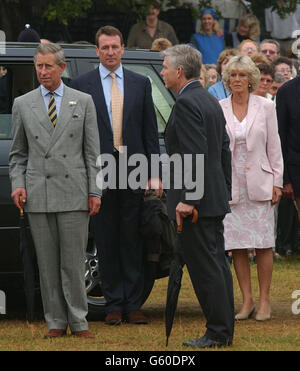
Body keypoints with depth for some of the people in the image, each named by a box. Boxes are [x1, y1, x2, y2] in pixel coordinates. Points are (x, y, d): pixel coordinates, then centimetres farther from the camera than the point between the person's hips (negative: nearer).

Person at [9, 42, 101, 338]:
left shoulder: (83, 102, 8)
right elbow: (18, 153, 13)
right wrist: (18, 185, -2)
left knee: (73, 261, -2)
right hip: (38, 195, 1)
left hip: (73, 192, -1)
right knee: (47, 262, 3)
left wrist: (94, 191, 0)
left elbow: (92, 152, 6)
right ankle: (56, 322, 9)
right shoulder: (22, 104, 10)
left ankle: (78, 322, 4)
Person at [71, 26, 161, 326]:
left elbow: (150, 132, 8)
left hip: (134, 172, 1)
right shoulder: (81, 85, 3)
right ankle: (114, 305, 10)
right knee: (107, 244, 4)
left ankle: (133, 305, 9)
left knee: (133, 243, 4)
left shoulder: (140, 84, 9)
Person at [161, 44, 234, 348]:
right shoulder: (210, 101, 15)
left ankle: (217, 333, -3)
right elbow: (224, 150, 18)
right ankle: (225, 330, 17)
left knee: (204, 267, -6)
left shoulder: (186, 103, -16)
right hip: (215, 199, 10)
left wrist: (187, 199, -22)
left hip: (195, 201, -10)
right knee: (216, 263, 13)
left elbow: (195, 154, -22)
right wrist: (225, 190, 21)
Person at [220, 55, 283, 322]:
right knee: (237, 246, 1)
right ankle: (247, 300, 8)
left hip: (259, 184, -1)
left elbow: (274, 146, 4)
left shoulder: (265, 107, 3)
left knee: (263, 244, -2)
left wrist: (277, 182, 0)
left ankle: (264, 299, 5)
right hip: (230, 185, 1)